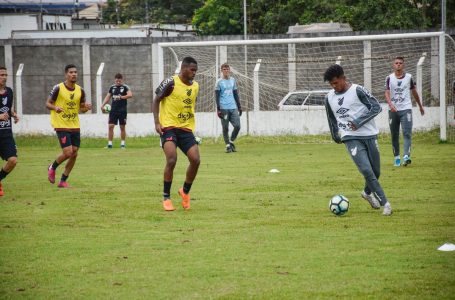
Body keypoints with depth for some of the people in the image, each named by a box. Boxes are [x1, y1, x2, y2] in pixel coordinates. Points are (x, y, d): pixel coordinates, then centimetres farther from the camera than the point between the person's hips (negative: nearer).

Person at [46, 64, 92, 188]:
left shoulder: (80, 90, 4)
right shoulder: (58, 88, -9)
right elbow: (48, 103, -2)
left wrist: (87, 107, -10)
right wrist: (55, 108, -23)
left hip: (75, 126, 5)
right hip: (61, 125, -5)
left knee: (74, 154, 2)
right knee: (67, 152, -14)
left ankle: (63, 181, 15)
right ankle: (52, 168, 16)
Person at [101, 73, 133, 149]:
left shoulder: (125, 87, -3)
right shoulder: (112, 87, 9)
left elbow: (130, 95, -19)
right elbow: (108, 97, 13)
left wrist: (121, 97, -24)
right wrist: (103, 105, 1)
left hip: (122, 110, -3)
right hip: (113, 110, 3)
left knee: (122, 127, 4)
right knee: (111, 126, -5)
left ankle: (123, 143, 14)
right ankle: (109, 143, 0)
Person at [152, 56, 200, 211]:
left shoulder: (195, 86, 9)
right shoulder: (170, 83, -9)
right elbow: (156, 101, -3)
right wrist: (157, 122, -11)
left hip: (186, 129, 6)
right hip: (168, 127, -6)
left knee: (195, 160, -8)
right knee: (171, 160, -20)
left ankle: (185, 191, 16)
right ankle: (166, 197, -6)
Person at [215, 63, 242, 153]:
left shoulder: (233, 80, 14)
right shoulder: (219, 82, 0)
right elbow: (217, 96, -2)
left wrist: (239, 107, 17)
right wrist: (218, 109, -10)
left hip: (233, 108, 4)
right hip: (224, 108, -4)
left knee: (237, 126, -4)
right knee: (225, 128, -1)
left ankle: (231, 141, 16)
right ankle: (228, 146, 7)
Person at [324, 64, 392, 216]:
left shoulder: (357, 90, -7)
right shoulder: (329, 98, 6)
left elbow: (376, 107, -10)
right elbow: (331, 118, 23)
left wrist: (359, 121, -18)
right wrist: (335, 135, 27)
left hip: (369, 135, -1)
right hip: (351, 139, 1)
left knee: (375, 171, 9)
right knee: (367, 170, -17)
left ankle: (367, 192, 40)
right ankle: (385, 203, -13)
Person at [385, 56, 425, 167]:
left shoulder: (408, 77, 5)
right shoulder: (389, 78, 3)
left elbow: (414, 92, 17)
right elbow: (387, 93, -7)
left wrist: (420, 106, 26)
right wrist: (390, 104, -26)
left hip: (406, 109, -1)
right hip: (393, 110, 1)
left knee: (407, 133, -14)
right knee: (394, 135, 6)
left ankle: (406, 156, -25)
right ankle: (396, 157, 17)